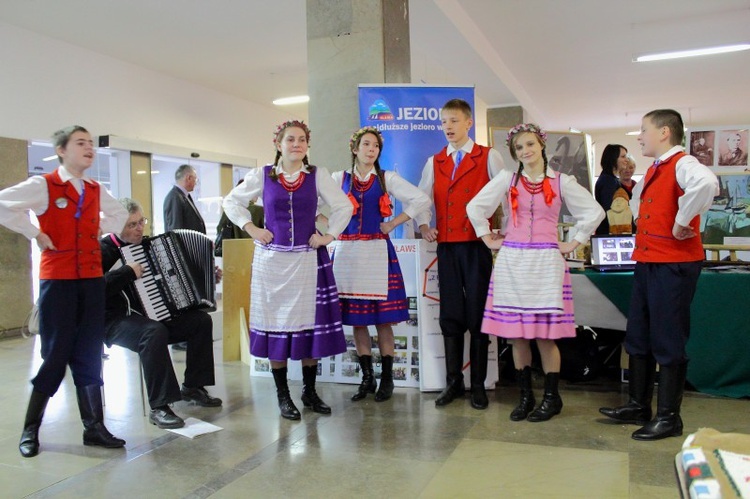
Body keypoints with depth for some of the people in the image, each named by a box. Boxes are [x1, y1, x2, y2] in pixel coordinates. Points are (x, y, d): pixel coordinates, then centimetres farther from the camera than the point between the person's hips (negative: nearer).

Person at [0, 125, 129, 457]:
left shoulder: (96, 190, 10)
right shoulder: (43, 185, -5)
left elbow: (120, 215, 28)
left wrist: (97, 229, 12)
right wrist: (35, 234, -12)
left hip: (92, 279, 5)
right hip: (58, 280, -5)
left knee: (89, 356, 7)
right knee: (56, 355, 0)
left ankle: (94, 427, 14)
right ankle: (30, 430, 18)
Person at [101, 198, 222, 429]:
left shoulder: (146, 243, 12)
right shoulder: (104, 250, -11)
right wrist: (128, 272, -27)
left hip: (150, 314, 8)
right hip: (116, 321, -8)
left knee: (201, 320, -6)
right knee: (154, 332, -37)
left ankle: (192, 387, 4)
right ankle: (159, 407, -29)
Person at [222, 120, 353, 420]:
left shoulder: (317, 175, 4)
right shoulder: (262, 175, 4)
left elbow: (344, 206, 10)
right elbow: (232, 202, 13)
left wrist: (330, 235, 1)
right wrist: (251, 229, 2)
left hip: (308, 260, 1)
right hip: (272, 258, 0)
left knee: (311, 324, 2)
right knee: (276, 324, 2)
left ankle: (309, 392, 18)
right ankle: (282, 395, 15)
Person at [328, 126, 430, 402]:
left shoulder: (387, 179, 6)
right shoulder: (339, 178, 9)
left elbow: (422, 200, -1)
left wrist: (392, 224, -3)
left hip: (377, 252, -1)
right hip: (347, 252, 2)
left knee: (383, 318, -1)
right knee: (356, 319, 5)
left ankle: (387, 379, 12)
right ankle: (367, 378, 17)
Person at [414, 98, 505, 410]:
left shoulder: (489, 157, 3)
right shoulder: (434, 162, 14)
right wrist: (423, 225, 0)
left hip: (478, 244, -4)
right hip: (446, 245, 4)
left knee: (478, 315, 1)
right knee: (450, 316, 7)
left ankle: (478, 385, 13)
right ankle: (453, 382, 18)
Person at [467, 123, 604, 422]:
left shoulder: (560, 182, 4)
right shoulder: (507, 179, 7)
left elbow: (594, 212, 8)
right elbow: (475, 206, 11)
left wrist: (573, 243, 4)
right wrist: (488, 239, 7)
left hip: (546, 262, -1)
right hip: (512, 261, 2)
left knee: (545, 334, -3)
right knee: (516, 333, 4)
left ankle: (551, 397, 13)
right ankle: (525, 396, 18)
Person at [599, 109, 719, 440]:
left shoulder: (682, 164, -13)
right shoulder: (653, 170, 15)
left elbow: (706, 183, -37)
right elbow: (637, 197, 37)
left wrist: (681, 223, -27)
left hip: (674, 265, -10)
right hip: (646, 261, 10)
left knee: (668, 342, -1)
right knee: (638, 338, 15)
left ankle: (669, 417, 12)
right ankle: (639, 406, 27)